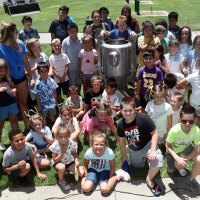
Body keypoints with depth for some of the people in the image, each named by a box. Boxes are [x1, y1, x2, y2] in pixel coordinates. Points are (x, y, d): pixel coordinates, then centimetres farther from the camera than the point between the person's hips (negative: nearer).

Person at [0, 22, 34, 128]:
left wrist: (31, 77, 5)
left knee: (23, 103, 18)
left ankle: (27, 126, 34)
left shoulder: (20, 44, -9)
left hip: (21, 77, 3)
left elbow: (26, 62, 1)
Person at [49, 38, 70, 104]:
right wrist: (59, 77, -12)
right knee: (58, 94, 12)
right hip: (56, 79, 0)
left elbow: (67, 67, -3)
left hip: (65, 78, 0)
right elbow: (52, 69, -6)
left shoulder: (64, 56, -5)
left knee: (67, 93, 8)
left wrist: (64, 77, -10)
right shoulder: (51, 57, -7)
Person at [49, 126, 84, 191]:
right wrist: (62, 153, -35)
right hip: (58, 163, -3)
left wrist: (76, 160, -24)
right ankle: (61, 180, -5)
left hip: (69, 162, 3)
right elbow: (55, 160, -20)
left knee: (81, 173, -12)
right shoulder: (55, 146, -26)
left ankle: (67, 169, 18)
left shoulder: (72, 143, -21)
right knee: (62, 167, -39)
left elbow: (74, 154, -3)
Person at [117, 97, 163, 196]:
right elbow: (122, 140, 2)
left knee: (157, 159, -32)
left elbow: (154, 133, -22)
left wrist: (153, 150, -28)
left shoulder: (143, 118, -31)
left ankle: (149, 179, -5)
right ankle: (143, 158, 54)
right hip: (133, 149, 5)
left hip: (147, 145, -5)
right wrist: (124, 155, 10)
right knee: (136, 166, 22)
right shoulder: (121, 124, -15)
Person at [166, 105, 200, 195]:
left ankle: (192, 179, 4)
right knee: (171, 170, 0)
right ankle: (178, 166, 37)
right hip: (174, 150, 0)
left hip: (187, 148, 1)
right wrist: (177, 159, -34)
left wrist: (185, 160, -33)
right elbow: (168, 145, -21)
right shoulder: (175, 130, -37)